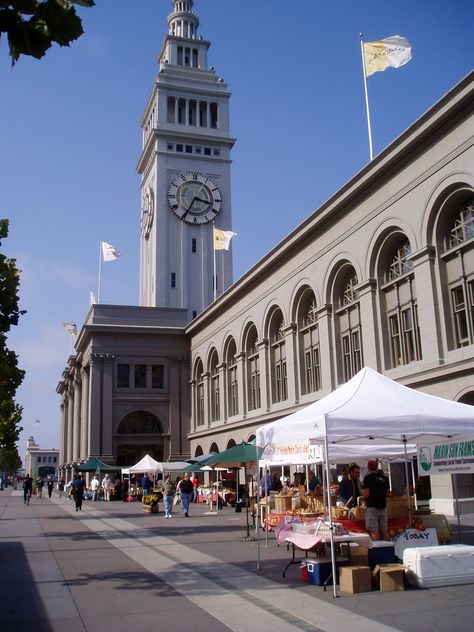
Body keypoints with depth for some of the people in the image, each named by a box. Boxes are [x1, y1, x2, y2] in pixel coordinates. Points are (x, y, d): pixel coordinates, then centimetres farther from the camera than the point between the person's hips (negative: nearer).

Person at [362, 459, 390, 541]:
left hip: (372, 507, -6)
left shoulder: (368, 477, -7)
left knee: (373, 531, -6)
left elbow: (366, 494, -13)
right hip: (383, 506, 6)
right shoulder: (383, 478, 11)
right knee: (384, 531, 10)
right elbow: (387, 492, 16)